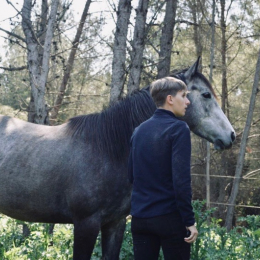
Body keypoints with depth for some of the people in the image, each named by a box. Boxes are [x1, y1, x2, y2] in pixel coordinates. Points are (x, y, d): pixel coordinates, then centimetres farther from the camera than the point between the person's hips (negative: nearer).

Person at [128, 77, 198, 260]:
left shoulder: (139, 130, 11)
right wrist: (189, 220, -15)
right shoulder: (178, 128, -10)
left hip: (140, 216, 6)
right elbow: (181, 179, -18)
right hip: (169, 217, -6)